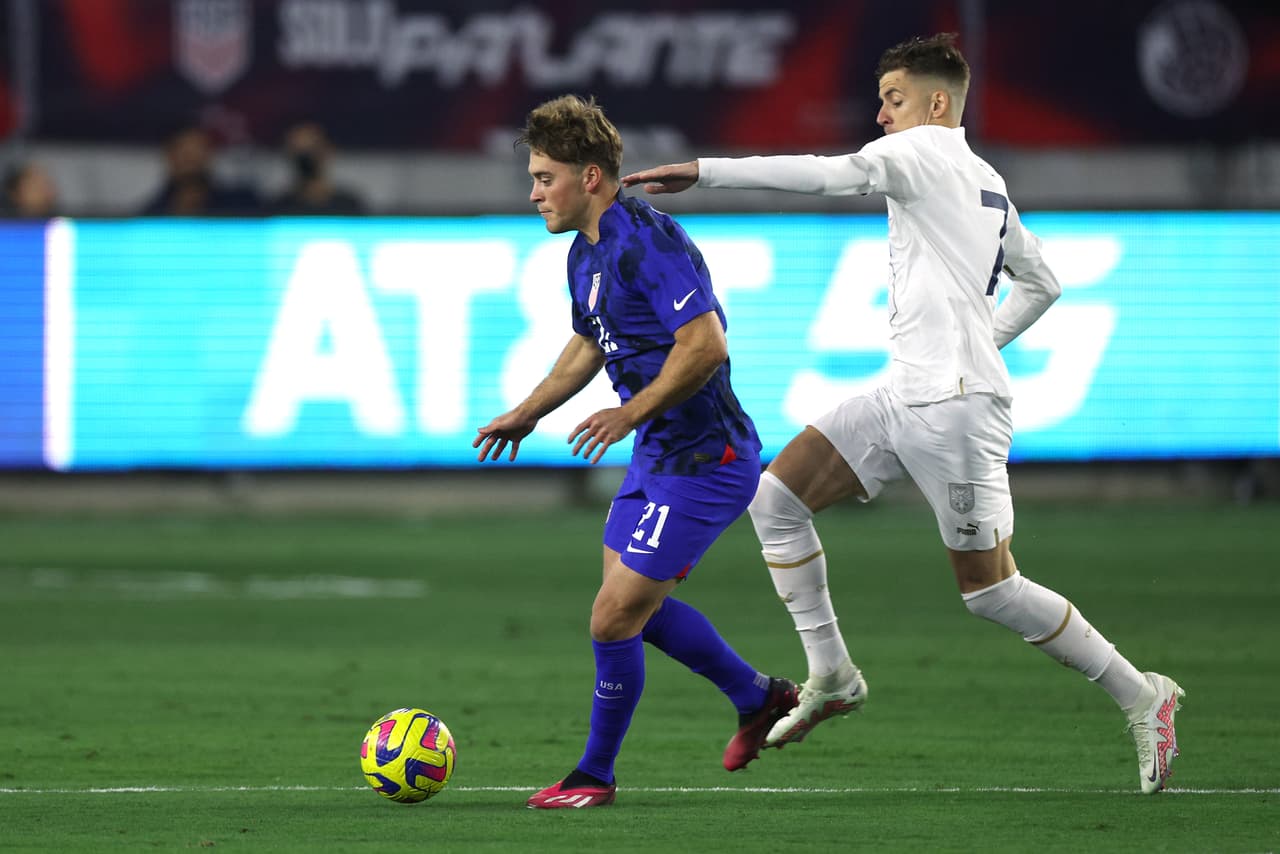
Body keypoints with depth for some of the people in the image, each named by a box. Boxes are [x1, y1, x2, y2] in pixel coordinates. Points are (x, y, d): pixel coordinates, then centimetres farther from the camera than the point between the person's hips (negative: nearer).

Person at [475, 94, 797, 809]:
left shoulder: (648, 242, -23)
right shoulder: (587, 252, 9)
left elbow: (707, 346, -30)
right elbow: (590, 344, 26)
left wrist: (632, 413, -28)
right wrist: (528, 413, 19)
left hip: (704, 464, -10)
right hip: (657, 457, 10)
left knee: (613, 618, -7)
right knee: (635, 606, 20)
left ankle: (595, 775, 10)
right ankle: (759, 699, 37)